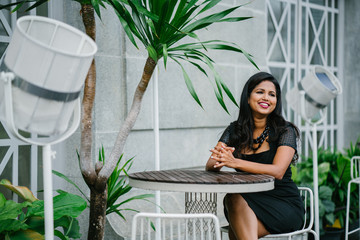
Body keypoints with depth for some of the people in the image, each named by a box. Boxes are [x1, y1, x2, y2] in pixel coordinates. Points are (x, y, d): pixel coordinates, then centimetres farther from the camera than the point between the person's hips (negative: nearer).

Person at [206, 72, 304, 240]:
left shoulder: (285, 130, -5)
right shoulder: (234, 130, 6)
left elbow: (278, 171, -20)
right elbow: (210, 166, -3)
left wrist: (235, 162, -34)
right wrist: (220, 158, -29)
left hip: (284, 203, -4)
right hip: (248, 202, 4)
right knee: (233, 198, -32)